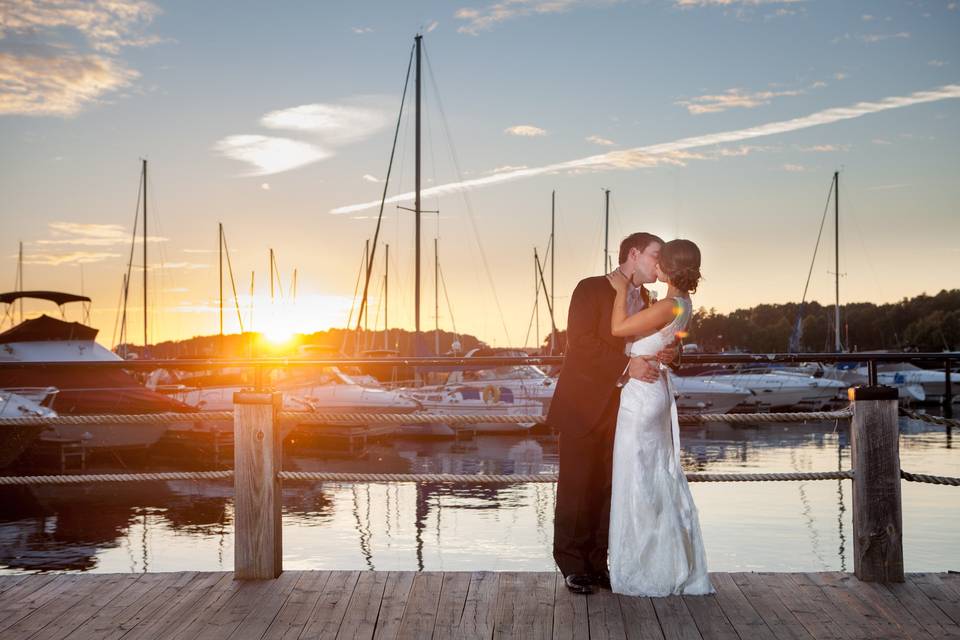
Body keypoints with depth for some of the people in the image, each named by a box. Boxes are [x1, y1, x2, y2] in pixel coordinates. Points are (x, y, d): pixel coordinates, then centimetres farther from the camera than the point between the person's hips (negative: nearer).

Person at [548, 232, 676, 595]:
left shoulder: (646, 299, 15)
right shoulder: (591, 289, -8)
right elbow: (580, 341, -18)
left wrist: (667, 353, -4)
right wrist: (626, 364, -26)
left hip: (621, 408, 6)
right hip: (585, 406, -6)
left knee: (610, 488, 7)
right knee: (577, 487, 1)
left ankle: (600, 563, 16)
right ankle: (573, 565, 10)